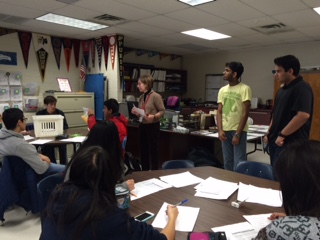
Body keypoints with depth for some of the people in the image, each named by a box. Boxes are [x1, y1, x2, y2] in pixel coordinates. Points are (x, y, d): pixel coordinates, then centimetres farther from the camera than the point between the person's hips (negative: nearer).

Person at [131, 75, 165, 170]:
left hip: (153, 126, -7)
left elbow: (162, 111, -12)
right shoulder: (141, 97, 10)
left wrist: (153, 116, -27)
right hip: (142, 126, 7)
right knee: (143, 150, 13)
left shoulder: (155, 96, -12)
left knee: (153, 150, 1)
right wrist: (136, 113, -3)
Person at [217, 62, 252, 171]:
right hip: (225, 130, 5)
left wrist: (238, 134, -13)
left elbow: (245, 113, -10)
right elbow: (219, 112, 8)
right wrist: (220, 130, -4)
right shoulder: (222, 90, 9)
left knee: (239, 163, -2)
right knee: (227, 162, 12)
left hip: (239, 130, -5)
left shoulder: (245, 89, -7)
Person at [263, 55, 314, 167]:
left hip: (290, 143, -9)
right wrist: (269, 133, 13)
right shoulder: (282, 90, 16)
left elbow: (303, 115, -25)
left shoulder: (302, 88, -14)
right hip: (276, 141, 9)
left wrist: (282, 135, -21)